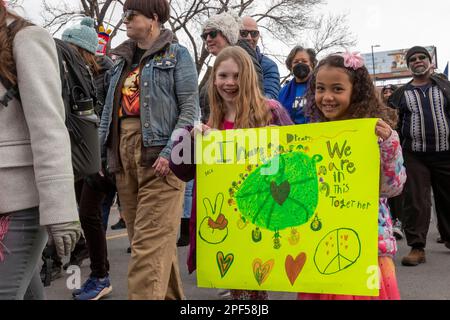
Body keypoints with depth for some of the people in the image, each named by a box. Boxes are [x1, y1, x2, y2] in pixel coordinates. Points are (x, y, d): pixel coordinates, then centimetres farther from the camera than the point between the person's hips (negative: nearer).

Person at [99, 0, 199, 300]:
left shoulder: (176, 54, 2)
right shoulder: (123, 59, 21)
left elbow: (190, 107, -7)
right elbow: (110, 110, 19)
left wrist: (170, 151, -18)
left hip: (158, 154, -6)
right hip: (123, 154, 6)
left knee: (150, 242, -10)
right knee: (157, 238, 13)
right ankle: (170, 295, 26)